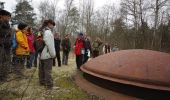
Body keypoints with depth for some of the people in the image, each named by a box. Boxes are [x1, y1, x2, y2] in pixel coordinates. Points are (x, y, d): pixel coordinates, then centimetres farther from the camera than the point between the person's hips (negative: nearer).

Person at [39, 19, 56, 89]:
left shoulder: (42, 32, 13)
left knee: (42, 69, 17)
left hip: (42, 54, 9)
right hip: (47, 54, -9)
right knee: (48, 70, -4)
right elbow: (50, 45, -20)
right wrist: (53, 54, -12)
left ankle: (42, 82, 29)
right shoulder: (48, 32, -15)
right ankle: (49, 85, 2)